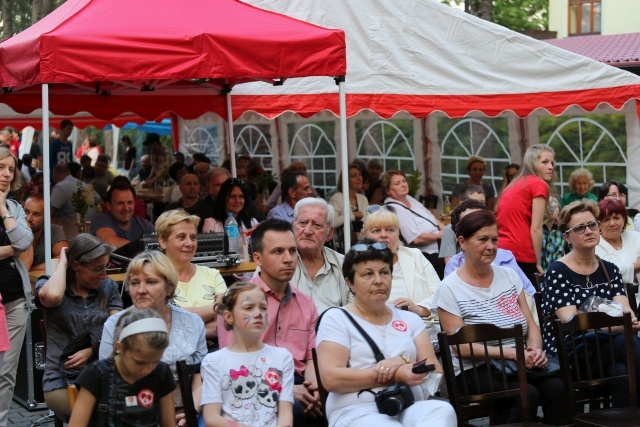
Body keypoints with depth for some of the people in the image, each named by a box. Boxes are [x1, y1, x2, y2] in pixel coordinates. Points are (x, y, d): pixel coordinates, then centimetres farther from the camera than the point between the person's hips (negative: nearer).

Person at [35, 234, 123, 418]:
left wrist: (92, 351, -14)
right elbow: (52, 297, -25)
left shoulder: (108, 287, 10)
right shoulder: (47, 285, 1)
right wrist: (62, 263, -8)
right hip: (62, 383, -3)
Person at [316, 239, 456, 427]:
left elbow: (436, 371, 15)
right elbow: (331, 378, -6)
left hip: (410, 408, 6)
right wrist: (395, 375, -11)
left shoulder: (410, 319, 24)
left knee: (443, 410, -33)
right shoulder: (336, 319, 9)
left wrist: (403, 362, -8)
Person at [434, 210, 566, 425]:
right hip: (475, 370, -4)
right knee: (526, 394, -31)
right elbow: (461, 347, -11)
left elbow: (531, 325, 11)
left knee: (556, 388, -25)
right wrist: (511, 353, -20)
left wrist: (536, 350, -12)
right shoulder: (450, 288, -4)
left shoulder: (509, 276, 12)